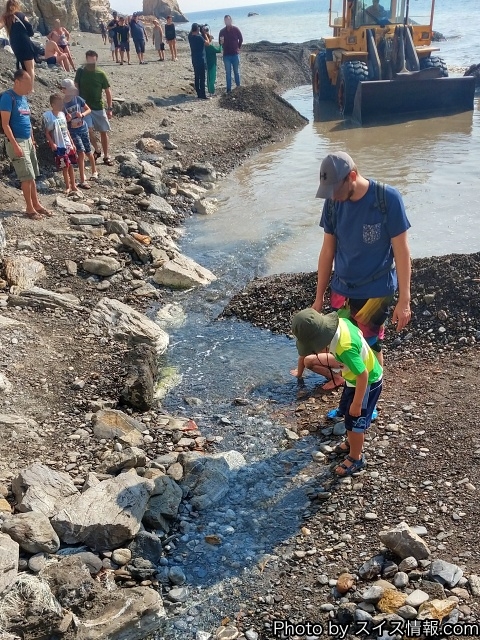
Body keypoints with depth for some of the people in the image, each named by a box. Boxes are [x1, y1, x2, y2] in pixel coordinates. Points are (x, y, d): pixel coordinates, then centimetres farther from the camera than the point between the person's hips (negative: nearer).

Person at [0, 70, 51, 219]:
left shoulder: (23, 97, 11)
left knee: (32, 176, 11)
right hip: (17, 142, -8)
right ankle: (29, 208, 4)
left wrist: (32, 140, 16)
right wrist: (15, 145, -22)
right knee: (27, 177, -5)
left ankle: (36, 204, 20)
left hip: (28, 141, 8)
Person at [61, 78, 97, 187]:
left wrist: (82, 114, -13)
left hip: (83, 128, 4)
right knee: (81, 152, -13)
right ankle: (82, 181, -8)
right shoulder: (62, 104, -11)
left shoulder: (78, 99, -3)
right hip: (73, 131, -3)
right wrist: (66, 119, -26)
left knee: (88, 152, 13)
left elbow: (89, 110, 6)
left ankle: (94, 171, 40)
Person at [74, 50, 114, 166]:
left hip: (99, 107, 1)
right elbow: (76, 88, 1)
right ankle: (97, 150, 9)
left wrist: (110, 108, -5)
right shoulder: (80, 72, -4)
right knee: (89, 129, -16)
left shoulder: (101, 74, -6)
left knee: (103, 132, 5)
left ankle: (106, 156, 17)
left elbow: (108, 91, -1)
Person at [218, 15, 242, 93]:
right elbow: (220, 42, 9)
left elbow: (241, 39, 7)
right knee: (228, 73, 4)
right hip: (226, 55, 1)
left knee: (236, 71, 8)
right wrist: (221, 42, -14)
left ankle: (238, 86, 19)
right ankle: (229, 88, 8)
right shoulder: (222, 31, 2)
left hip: (235, 54, -1)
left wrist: (239, 48, 4)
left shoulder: (236, 29, -3)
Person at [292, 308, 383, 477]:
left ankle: (356, 458, 31)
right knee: (348, 413, 26)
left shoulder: (345, 348, -41)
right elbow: (358, 333, 5)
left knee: (355, 421, 8)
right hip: (356, 377, 9)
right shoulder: (340, 322, -16)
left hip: (367, 383, -9)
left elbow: (363, 375, -33)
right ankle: (353, 443, 50)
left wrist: (357, 403, -20)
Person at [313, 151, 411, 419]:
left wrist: (404, 300, -14)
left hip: (376, 291, -4)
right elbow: (328, 251, 4)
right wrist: (319, 296, 8)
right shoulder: (333, 203, -6)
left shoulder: (388, 198, -18)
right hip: (341, 290, 4)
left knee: (370, 348, 9)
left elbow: (401, 252, -14)